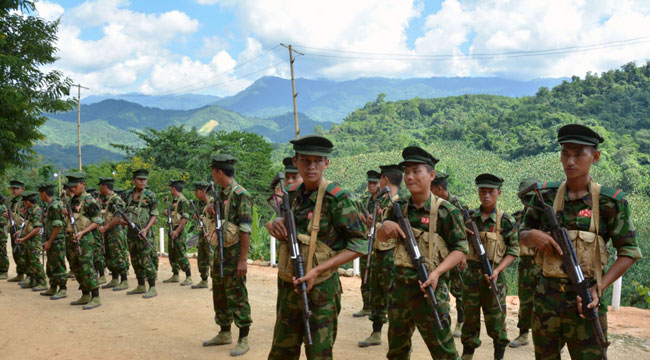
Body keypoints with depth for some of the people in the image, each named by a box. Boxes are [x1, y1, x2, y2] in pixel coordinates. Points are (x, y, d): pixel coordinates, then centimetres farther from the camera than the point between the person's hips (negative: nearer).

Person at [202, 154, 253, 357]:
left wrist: (243, 259, -22)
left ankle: (243, 340, 7)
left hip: (234, 254, -9)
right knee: (220, 294, 16)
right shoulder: (222, 194, 11)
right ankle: (224, 334, 29)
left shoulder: (240, 195, -17)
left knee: (237, 297, -2)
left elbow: (246, 230, -20)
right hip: (220, 252, 9)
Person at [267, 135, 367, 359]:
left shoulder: (338, 198, -14)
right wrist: (278, 223, -4)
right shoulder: (292, 193, 5)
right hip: (288, 286, 6)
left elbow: (359, 244, -14)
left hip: (320, 289, -6)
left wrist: (317, 270, -21)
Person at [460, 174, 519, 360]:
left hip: (493, 276, -3)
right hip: (470, 275, 3)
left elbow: (513, 251, -4)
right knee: (469, 318, 11)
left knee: (495, 320, 5)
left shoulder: (506, 221, -5)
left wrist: (497, 270, -16)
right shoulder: (469, 217, 4)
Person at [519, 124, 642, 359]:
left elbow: (628, 252, -2)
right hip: (546, 298, 3)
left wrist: (599, 289, -12)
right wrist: (533, 236, -12)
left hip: (586, 299, -3)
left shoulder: (611, 201, -6)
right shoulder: (546, 195, 1)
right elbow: (522, 235, 11)